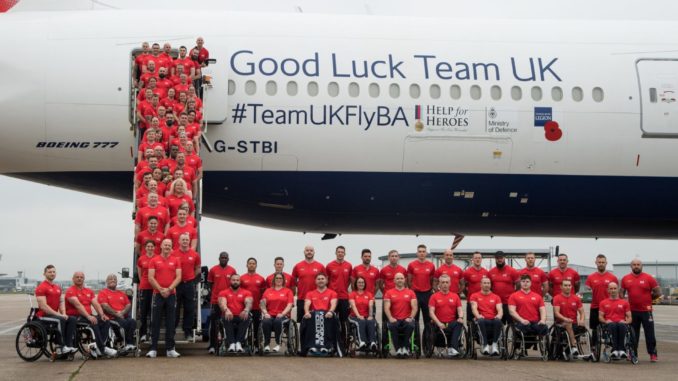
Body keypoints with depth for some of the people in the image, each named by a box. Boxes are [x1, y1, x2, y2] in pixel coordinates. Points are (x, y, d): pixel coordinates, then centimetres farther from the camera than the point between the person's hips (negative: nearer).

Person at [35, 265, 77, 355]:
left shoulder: (58, 288, 16)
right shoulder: (41, 288, -10)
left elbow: (61, 302, 17)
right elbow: (43, 306, -17)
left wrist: (63, 314, -4)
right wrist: (58, 314, -20)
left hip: (55, 314, 8)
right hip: (44, 316, -8)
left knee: (72, 319, -14)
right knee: (60, 320, -33)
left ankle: (69, 345, -20)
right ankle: (60, 347, -28)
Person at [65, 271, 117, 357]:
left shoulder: (89, 291, 19)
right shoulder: (70, 291, -4)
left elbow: (96, 304, 9)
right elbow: (78, 305, -18)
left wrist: (102, 315, -10)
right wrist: (88, 316, -29)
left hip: (89, 316, 7)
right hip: (75, 317, -7)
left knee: (105, 321, -17)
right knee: (93, 323, -32)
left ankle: (97, 347, -20)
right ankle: (103, 348, -28)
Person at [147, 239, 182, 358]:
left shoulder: (176, 261, 8)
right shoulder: (154, 260, 4)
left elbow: (178, 277, 1)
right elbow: (151, 278, -2)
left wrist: (169, 289, -10)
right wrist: (161, 289, -11)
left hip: (171, 294, 1)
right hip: (158, 294, -1)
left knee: (170, 322, 4)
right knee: (155, 322, -1)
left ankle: (170, 349, 7)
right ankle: (153, 349, 0)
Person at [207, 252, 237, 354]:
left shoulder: (232, 270, 5)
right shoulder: (213, 270, 3)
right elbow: (209, 284, 7)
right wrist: (210, 295, -4)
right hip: (215, 301, -1)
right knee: (213, 323, 0)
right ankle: (212, 346, 3)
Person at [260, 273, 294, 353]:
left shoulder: (288, 291, 13)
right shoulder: (268, 291, 19)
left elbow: (290, 305, 1)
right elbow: (263, 303, 9)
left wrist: (282, 314, -14)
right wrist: (265, 313, -10)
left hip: (282, 316, -1)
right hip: (270, 315, 2)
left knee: (278, 321, -37)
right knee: (265, 322, -34)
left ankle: (278, 344, -28)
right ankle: (267, 344, -27)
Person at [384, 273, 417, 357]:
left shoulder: (410, 292, 11)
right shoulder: (389, 293, 9)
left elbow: (414, 307, 3)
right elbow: (386, 307, 0)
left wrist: (410, 318, -15)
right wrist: (390, 318, -18)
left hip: (406, 319, 0)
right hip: (395, 319, 0)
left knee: (410, 325, -34)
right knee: (392, 326, -35)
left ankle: (405, 347, -16)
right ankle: (398, 348, -22)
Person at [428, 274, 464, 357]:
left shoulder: (455, 296, 17)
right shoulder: (434, 296, 9)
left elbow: (460, 310, 10)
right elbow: (431, 312, 0)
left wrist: (460, 318, -15)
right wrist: (439, 323, -17)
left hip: (452, 323, 2)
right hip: (440, 325, -2)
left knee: (459, 324, -33)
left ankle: (453, 348, -41)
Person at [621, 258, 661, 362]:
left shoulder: (649, 278, -4)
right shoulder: (626, 279, 6)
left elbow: (658, 293, -2)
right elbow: (622, 293, 15)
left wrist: (647, 299, 2)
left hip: (646, 310, -3)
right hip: (632, 310, 3)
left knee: (650, 333, -2)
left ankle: (653, 354, 3)